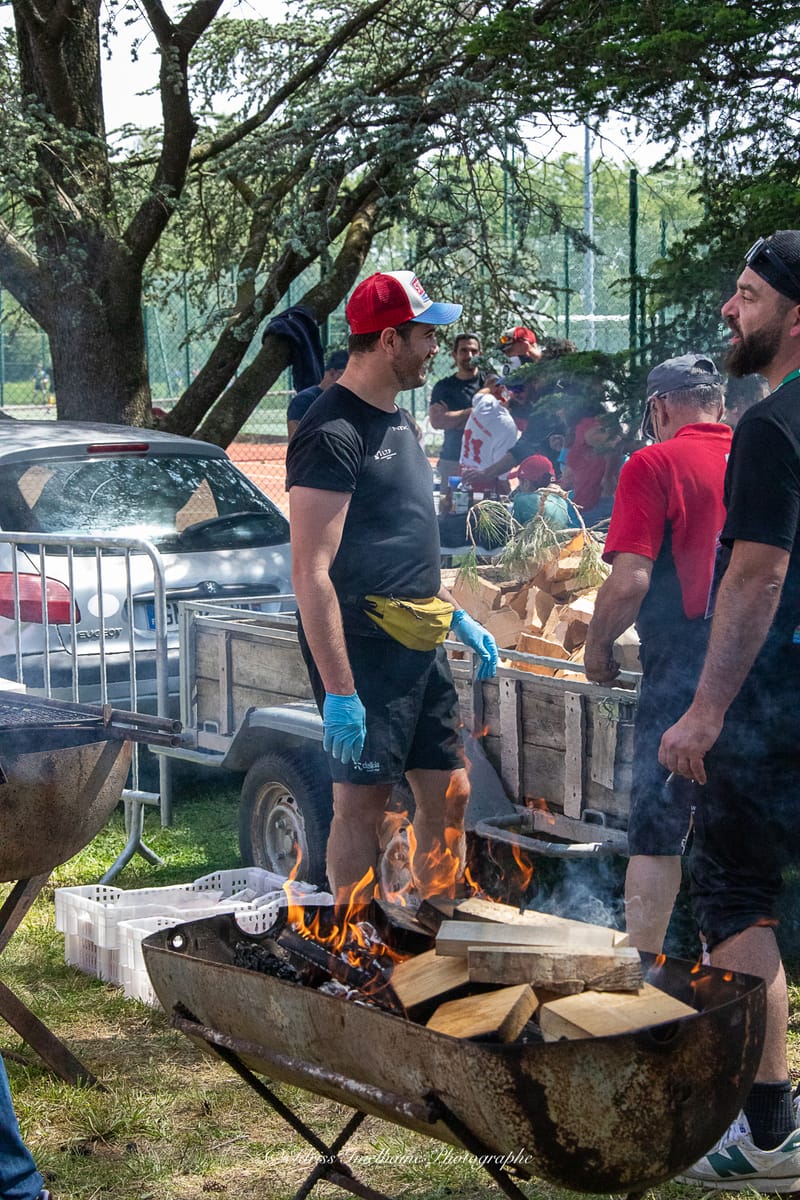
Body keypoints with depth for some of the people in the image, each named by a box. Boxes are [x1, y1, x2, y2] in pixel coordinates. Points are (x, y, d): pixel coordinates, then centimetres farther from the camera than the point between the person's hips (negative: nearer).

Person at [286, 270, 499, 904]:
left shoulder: (398, 422, 16)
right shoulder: (333, 434, -15)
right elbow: (312, 573, -21)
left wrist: (459, 618, 23)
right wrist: (338, 690, -25)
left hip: (420, 649, 9)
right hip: (364, 654, -9)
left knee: (449, 793, 12)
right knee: (363, 804, 0)